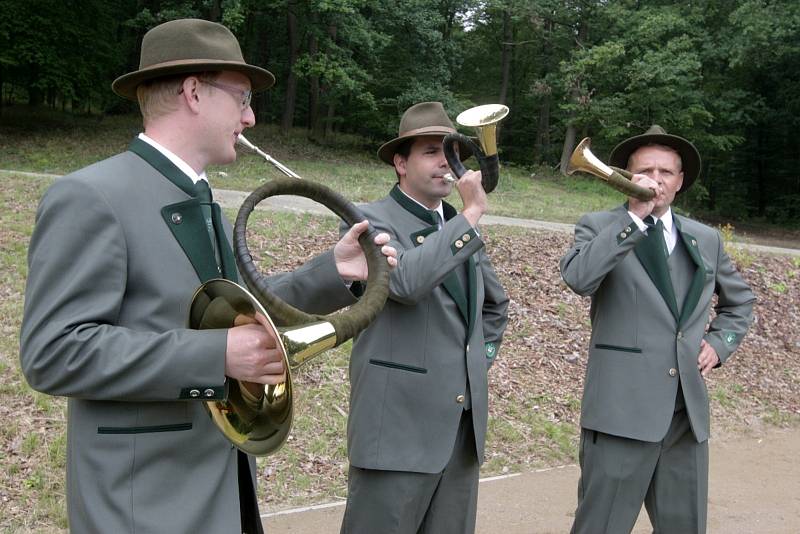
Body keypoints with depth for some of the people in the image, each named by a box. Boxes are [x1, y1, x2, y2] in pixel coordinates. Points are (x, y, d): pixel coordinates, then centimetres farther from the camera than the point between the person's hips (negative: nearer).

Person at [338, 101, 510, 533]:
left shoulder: (462, 229, 15)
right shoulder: (371, 220, -6)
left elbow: (496, 304, 31)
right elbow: (405, 281, -27)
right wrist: (472, 214, -23)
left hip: (464, 424, 7)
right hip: (399, 424, -6)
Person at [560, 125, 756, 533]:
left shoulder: (706, 239, 14)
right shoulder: (600, 227, 0)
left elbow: (739, 300, 28)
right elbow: (578, 279, -22)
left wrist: (719, 342, 11)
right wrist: (634, 216, -20)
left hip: (688, 412, 5)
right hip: (622, 408, -5)